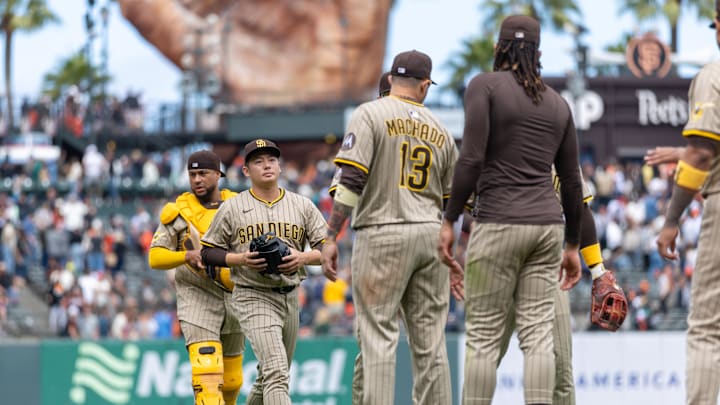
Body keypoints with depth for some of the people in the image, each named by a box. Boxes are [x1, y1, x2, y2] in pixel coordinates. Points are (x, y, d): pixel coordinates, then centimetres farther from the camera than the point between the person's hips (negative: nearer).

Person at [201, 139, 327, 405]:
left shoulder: (302, 205, 8)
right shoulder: (232, 208, 0)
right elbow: (208, 253, 3)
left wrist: (303, 257, -14)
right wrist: (241, 259, -14)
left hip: (290, 298, 5)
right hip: (253, 297, -5)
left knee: (269, 379, 16)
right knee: (276, 373, -22)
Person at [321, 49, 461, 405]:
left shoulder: (370, 115, -2)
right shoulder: (439, 130, 14)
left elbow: (351, 180, -13)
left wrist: (330, 237, -11)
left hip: (382, 235, -4)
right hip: (431, 236, 4)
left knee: (377, 341, -7)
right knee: (430, 343, 8)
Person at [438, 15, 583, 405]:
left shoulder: (485, 86, -2)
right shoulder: (557, 103, 13)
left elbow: (471, 160, -12)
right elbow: (572, 182, 15)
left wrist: (449, 221, -7)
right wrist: (573, 245, 22)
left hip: (498, 225, -5)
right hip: (547, 225, 5)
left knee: (482, 336, -2)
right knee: (538, 335, 2)